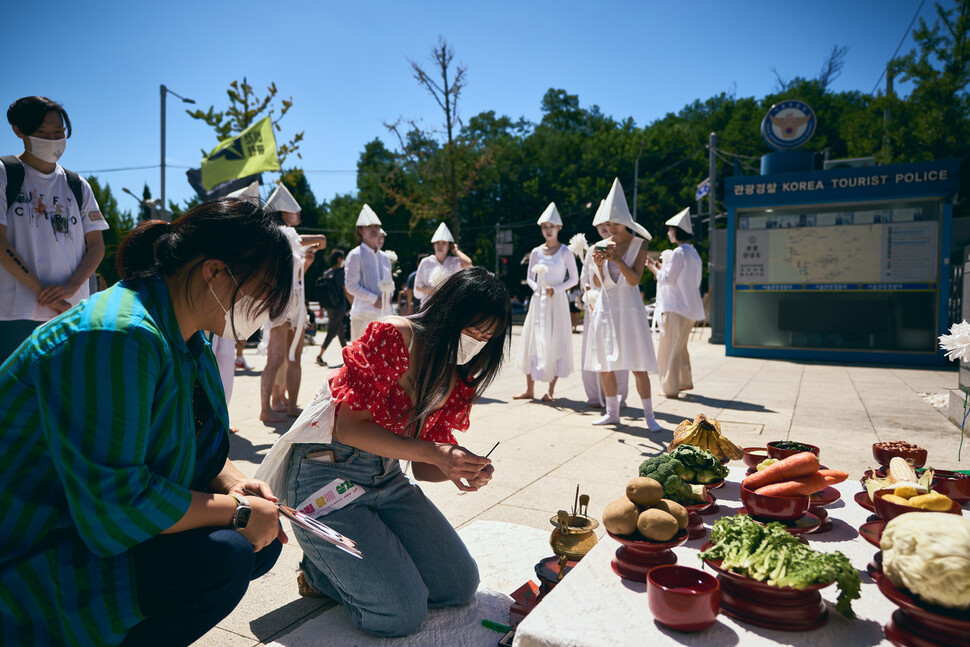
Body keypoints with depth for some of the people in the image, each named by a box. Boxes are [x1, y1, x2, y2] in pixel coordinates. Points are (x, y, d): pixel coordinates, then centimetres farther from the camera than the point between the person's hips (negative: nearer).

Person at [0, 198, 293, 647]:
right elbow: (113, 504, -32)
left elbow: (202, 444, 12)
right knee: (220, 559, -28)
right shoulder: (116, 338, -29)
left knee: (263, 542, -1)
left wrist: (234, 484, -8)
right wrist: (238, 509, -23)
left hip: (104, 522, 9)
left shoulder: (189, 338, 3)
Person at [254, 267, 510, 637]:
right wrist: (434, 453, -24)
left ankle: (351, 567, 21)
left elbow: (423, 467, 7)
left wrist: (459, 470, -16)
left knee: (460, 585, 3)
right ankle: (320, 569, 13)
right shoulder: (391, 337, -19)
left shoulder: (457, 381, 4)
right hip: (326, 474, -7)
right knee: (401, 613, -15)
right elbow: (348, 427, -21)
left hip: (387, 478, 8)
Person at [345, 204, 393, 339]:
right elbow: (351, 286, -8)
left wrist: (389, 294, 2)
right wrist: (374, 299, -14)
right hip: (364, 313, -6)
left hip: (384, 313, 6)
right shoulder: (355, 255, -2)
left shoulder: (385, 257, 17)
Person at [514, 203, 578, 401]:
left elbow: (574, 279, 0)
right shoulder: (536, 252, 8)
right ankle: (529, 389, 10)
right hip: (538, 300, 4)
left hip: (557, 301, -3)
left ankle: (551, 390, 5)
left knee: (555, 342, -2)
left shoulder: (565, 252, -1)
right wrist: (538, 288, -6)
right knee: (532, 340, 3)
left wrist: (555, 289, -13)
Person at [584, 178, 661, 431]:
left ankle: (649, 415, 3)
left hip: (630, 308, -4)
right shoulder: (601, 246, 8)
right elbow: (597, 283, 6)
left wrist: (617, 260, -21)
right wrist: (599, 265, -12)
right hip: (606, 307, 4)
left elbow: (635, 280, -10)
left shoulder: (638, 245, -1)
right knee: (604, 364, 6)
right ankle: (612, 412, 19)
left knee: (638, 366, -6)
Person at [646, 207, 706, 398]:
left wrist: (654, 268, 1)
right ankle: (685, 381, 29)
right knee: (679, 346, 20)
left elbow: (667, 279, -16)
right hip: (688, 307, 10)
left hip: (675, 307, -10)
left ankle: (670, 388, 2)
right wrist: (662, 268, 19)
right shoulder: (693, 252, 15)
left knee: (668, 347, -2)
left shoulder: (679, 252, -15)